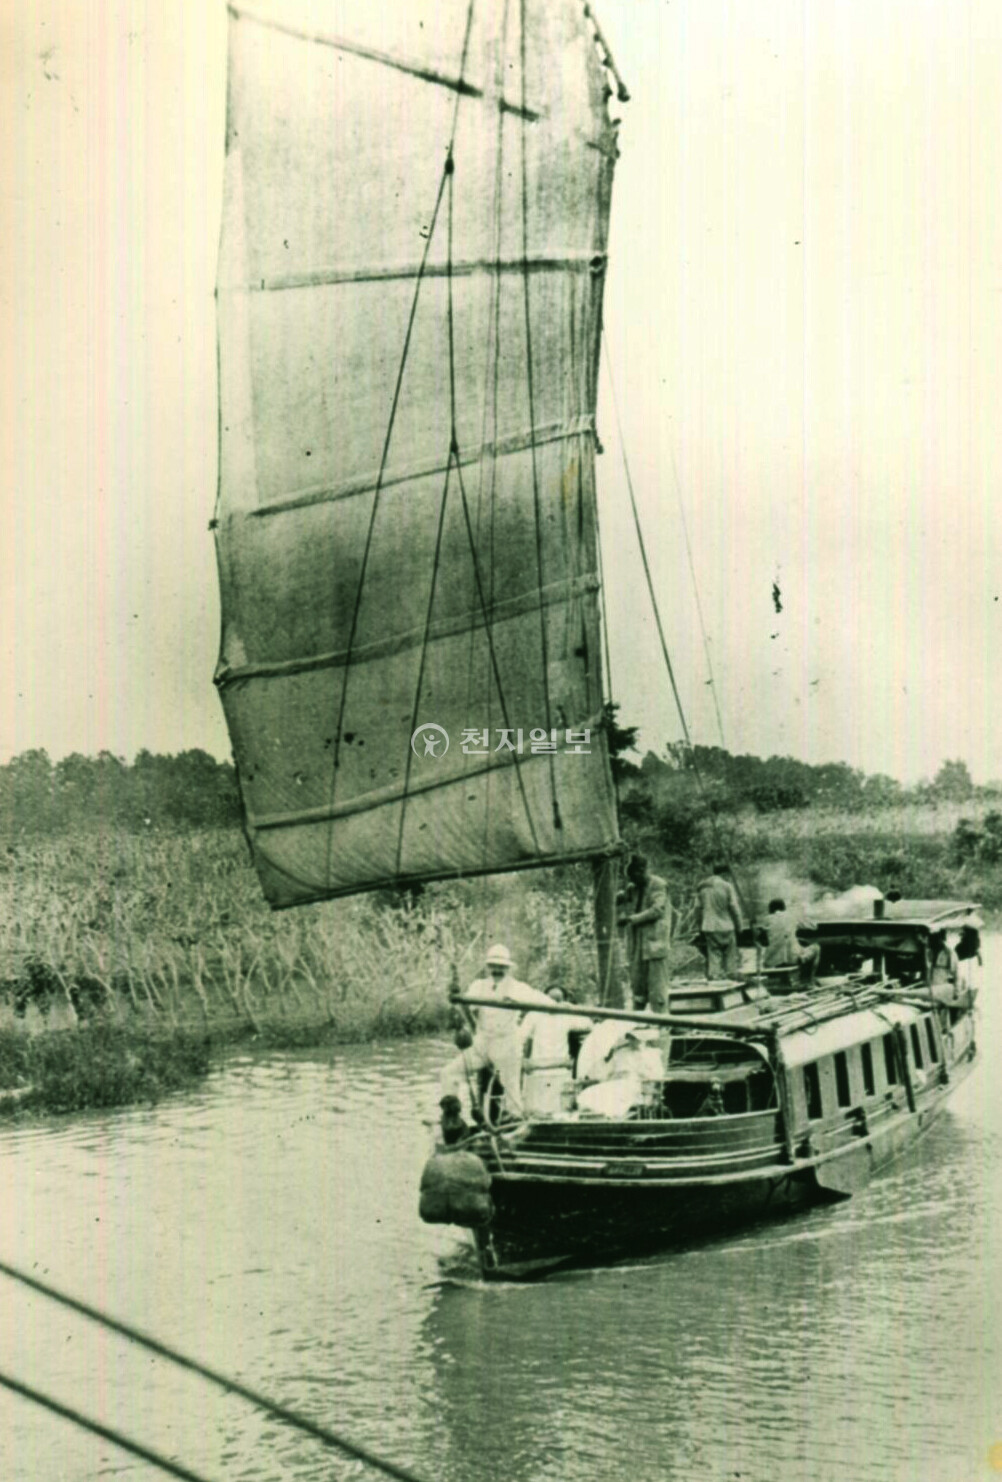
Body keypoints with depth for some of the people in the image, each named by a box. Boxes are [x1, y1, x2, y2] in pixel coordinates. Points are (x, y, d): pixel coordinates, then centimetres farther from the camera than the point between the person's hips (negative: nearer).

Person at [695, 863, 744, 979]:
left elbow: (698, 907, 7)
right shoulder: (727, 886, -11)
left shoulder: (701, 887, 4)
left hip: (709, 927, 4)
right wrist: (740, 926, 0)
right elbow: (734, 907, -9)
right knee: (730, 956, 8)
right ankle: (730, 977, 10)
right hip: (726, 926, -4)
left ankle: (713, 977, 3)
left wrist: (701, 926, 15)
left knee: (713, 955, 8)